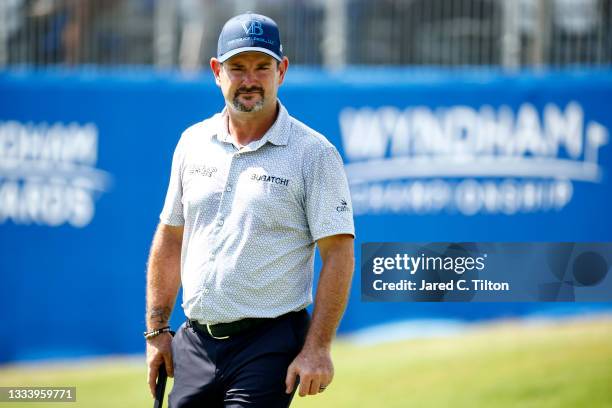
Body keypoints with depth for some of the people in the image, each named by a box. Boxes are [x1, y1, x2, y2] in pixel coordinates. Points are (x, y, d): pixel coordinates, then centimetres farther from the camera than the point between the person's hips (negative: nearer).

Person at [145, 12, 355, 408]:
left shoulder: (314, 153, -5)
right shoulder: (193, 142, 11)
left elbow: (338, 254, -9)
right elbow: (170, 238, 17)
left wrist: (317, 348, -16)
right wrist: (157, 330, 11)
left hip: (269, 344, -5)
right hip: (195, 341, 5)